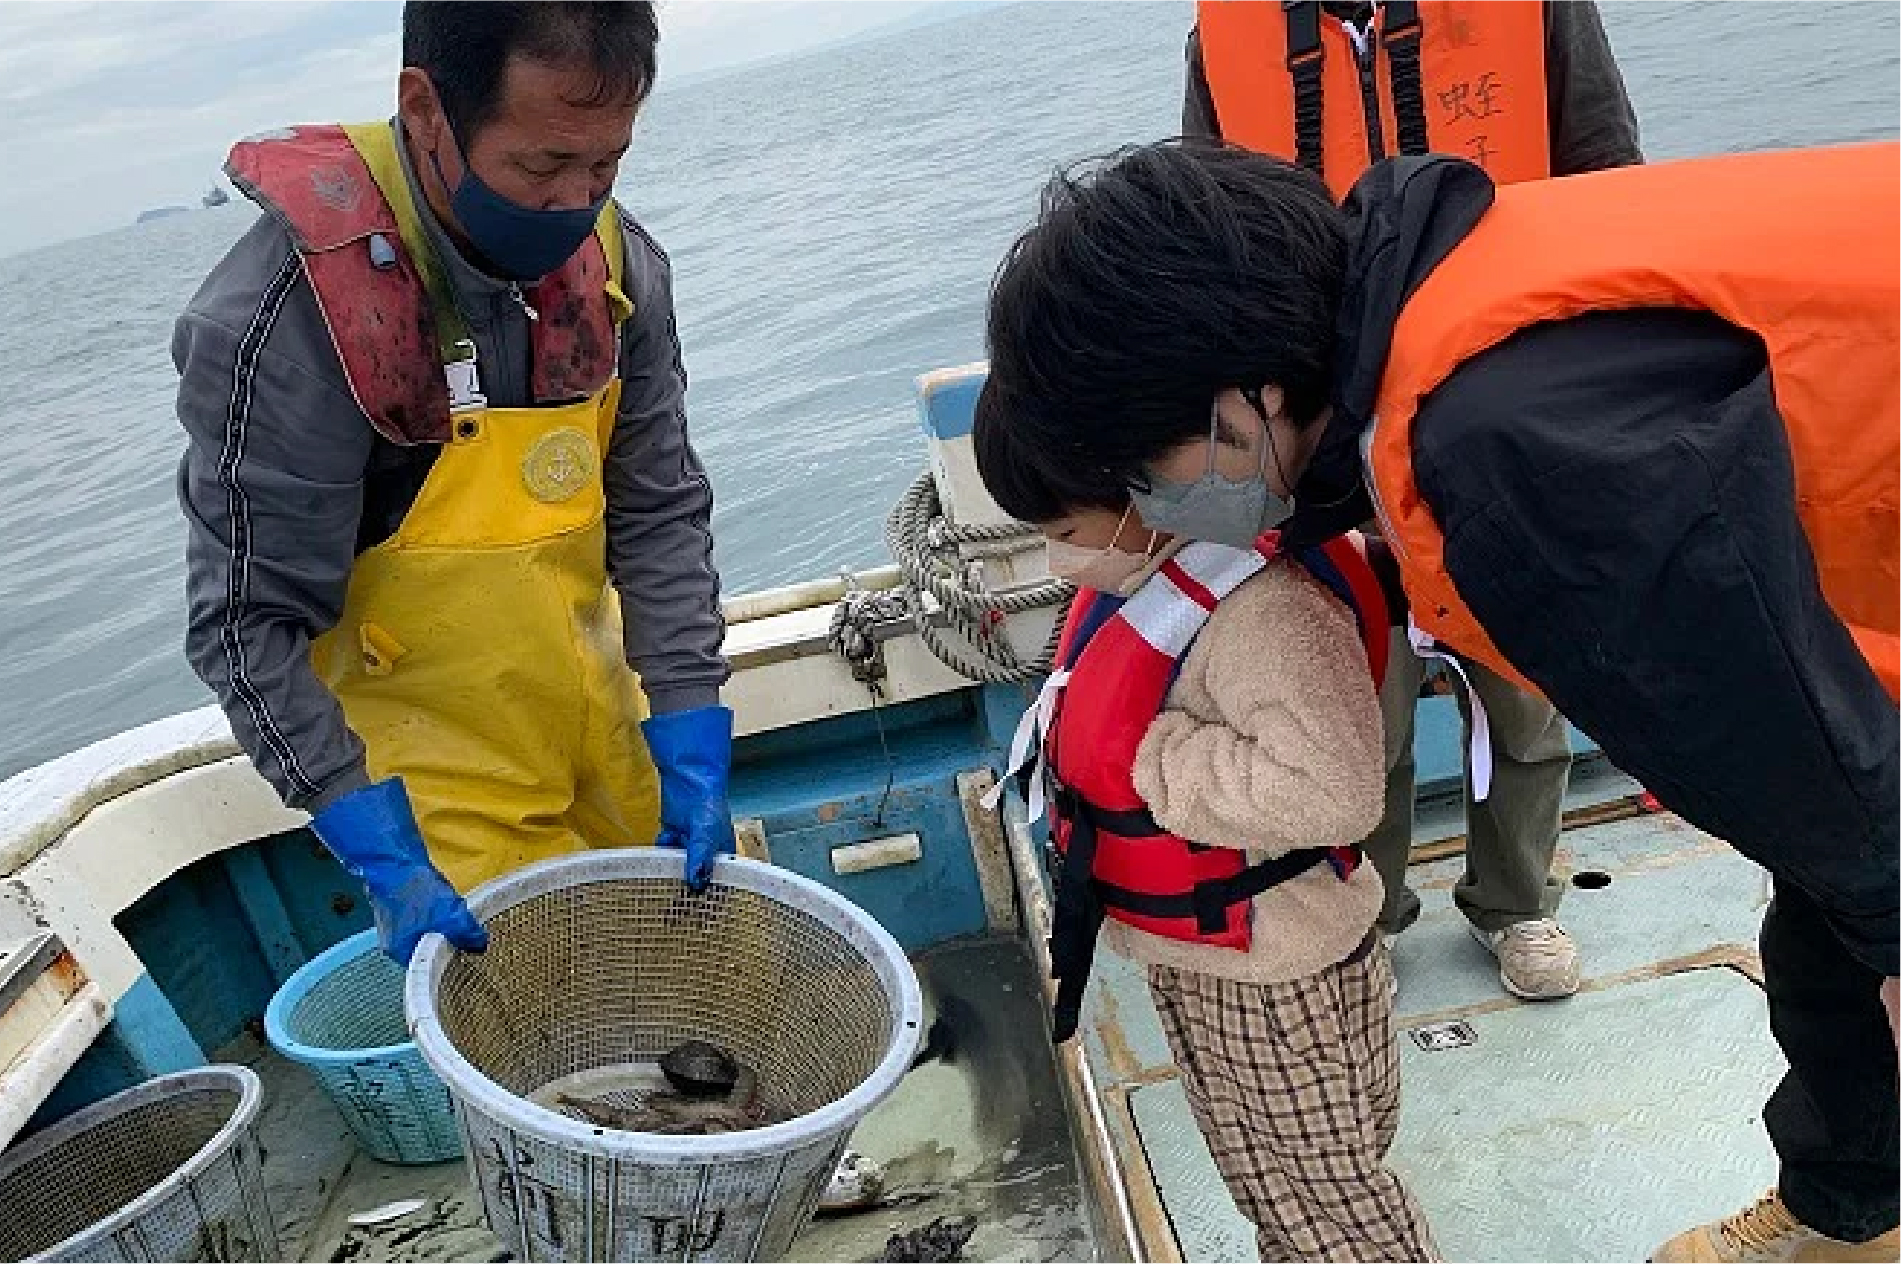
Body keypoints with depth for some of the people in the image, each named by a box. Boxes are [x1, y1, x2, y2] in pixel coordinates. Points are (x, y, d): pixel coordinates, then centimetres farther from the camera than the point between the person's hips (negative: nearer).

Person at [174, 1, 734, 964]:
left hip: (608, 739, 5)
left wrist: (692, 752, -10)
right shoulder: (286, 317, -25)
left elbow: (661, 514, -4)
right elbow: (250, 626, -19)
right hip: (436, 792, -5)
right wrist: (383, 857, -23)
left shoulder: (614, 263, -9)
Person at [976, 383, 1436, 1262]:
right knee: (1263, 1184, 29)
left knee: (1330, 1192, 15)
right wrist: (1064, 736, -2)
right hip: (1187, 954, 9)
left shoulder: (1261, 604, -33)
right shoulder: (1139, 571, -3)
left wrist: (1153, 758, -34)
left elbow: (1330, 791, -42)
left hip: (1275, 975, -9)